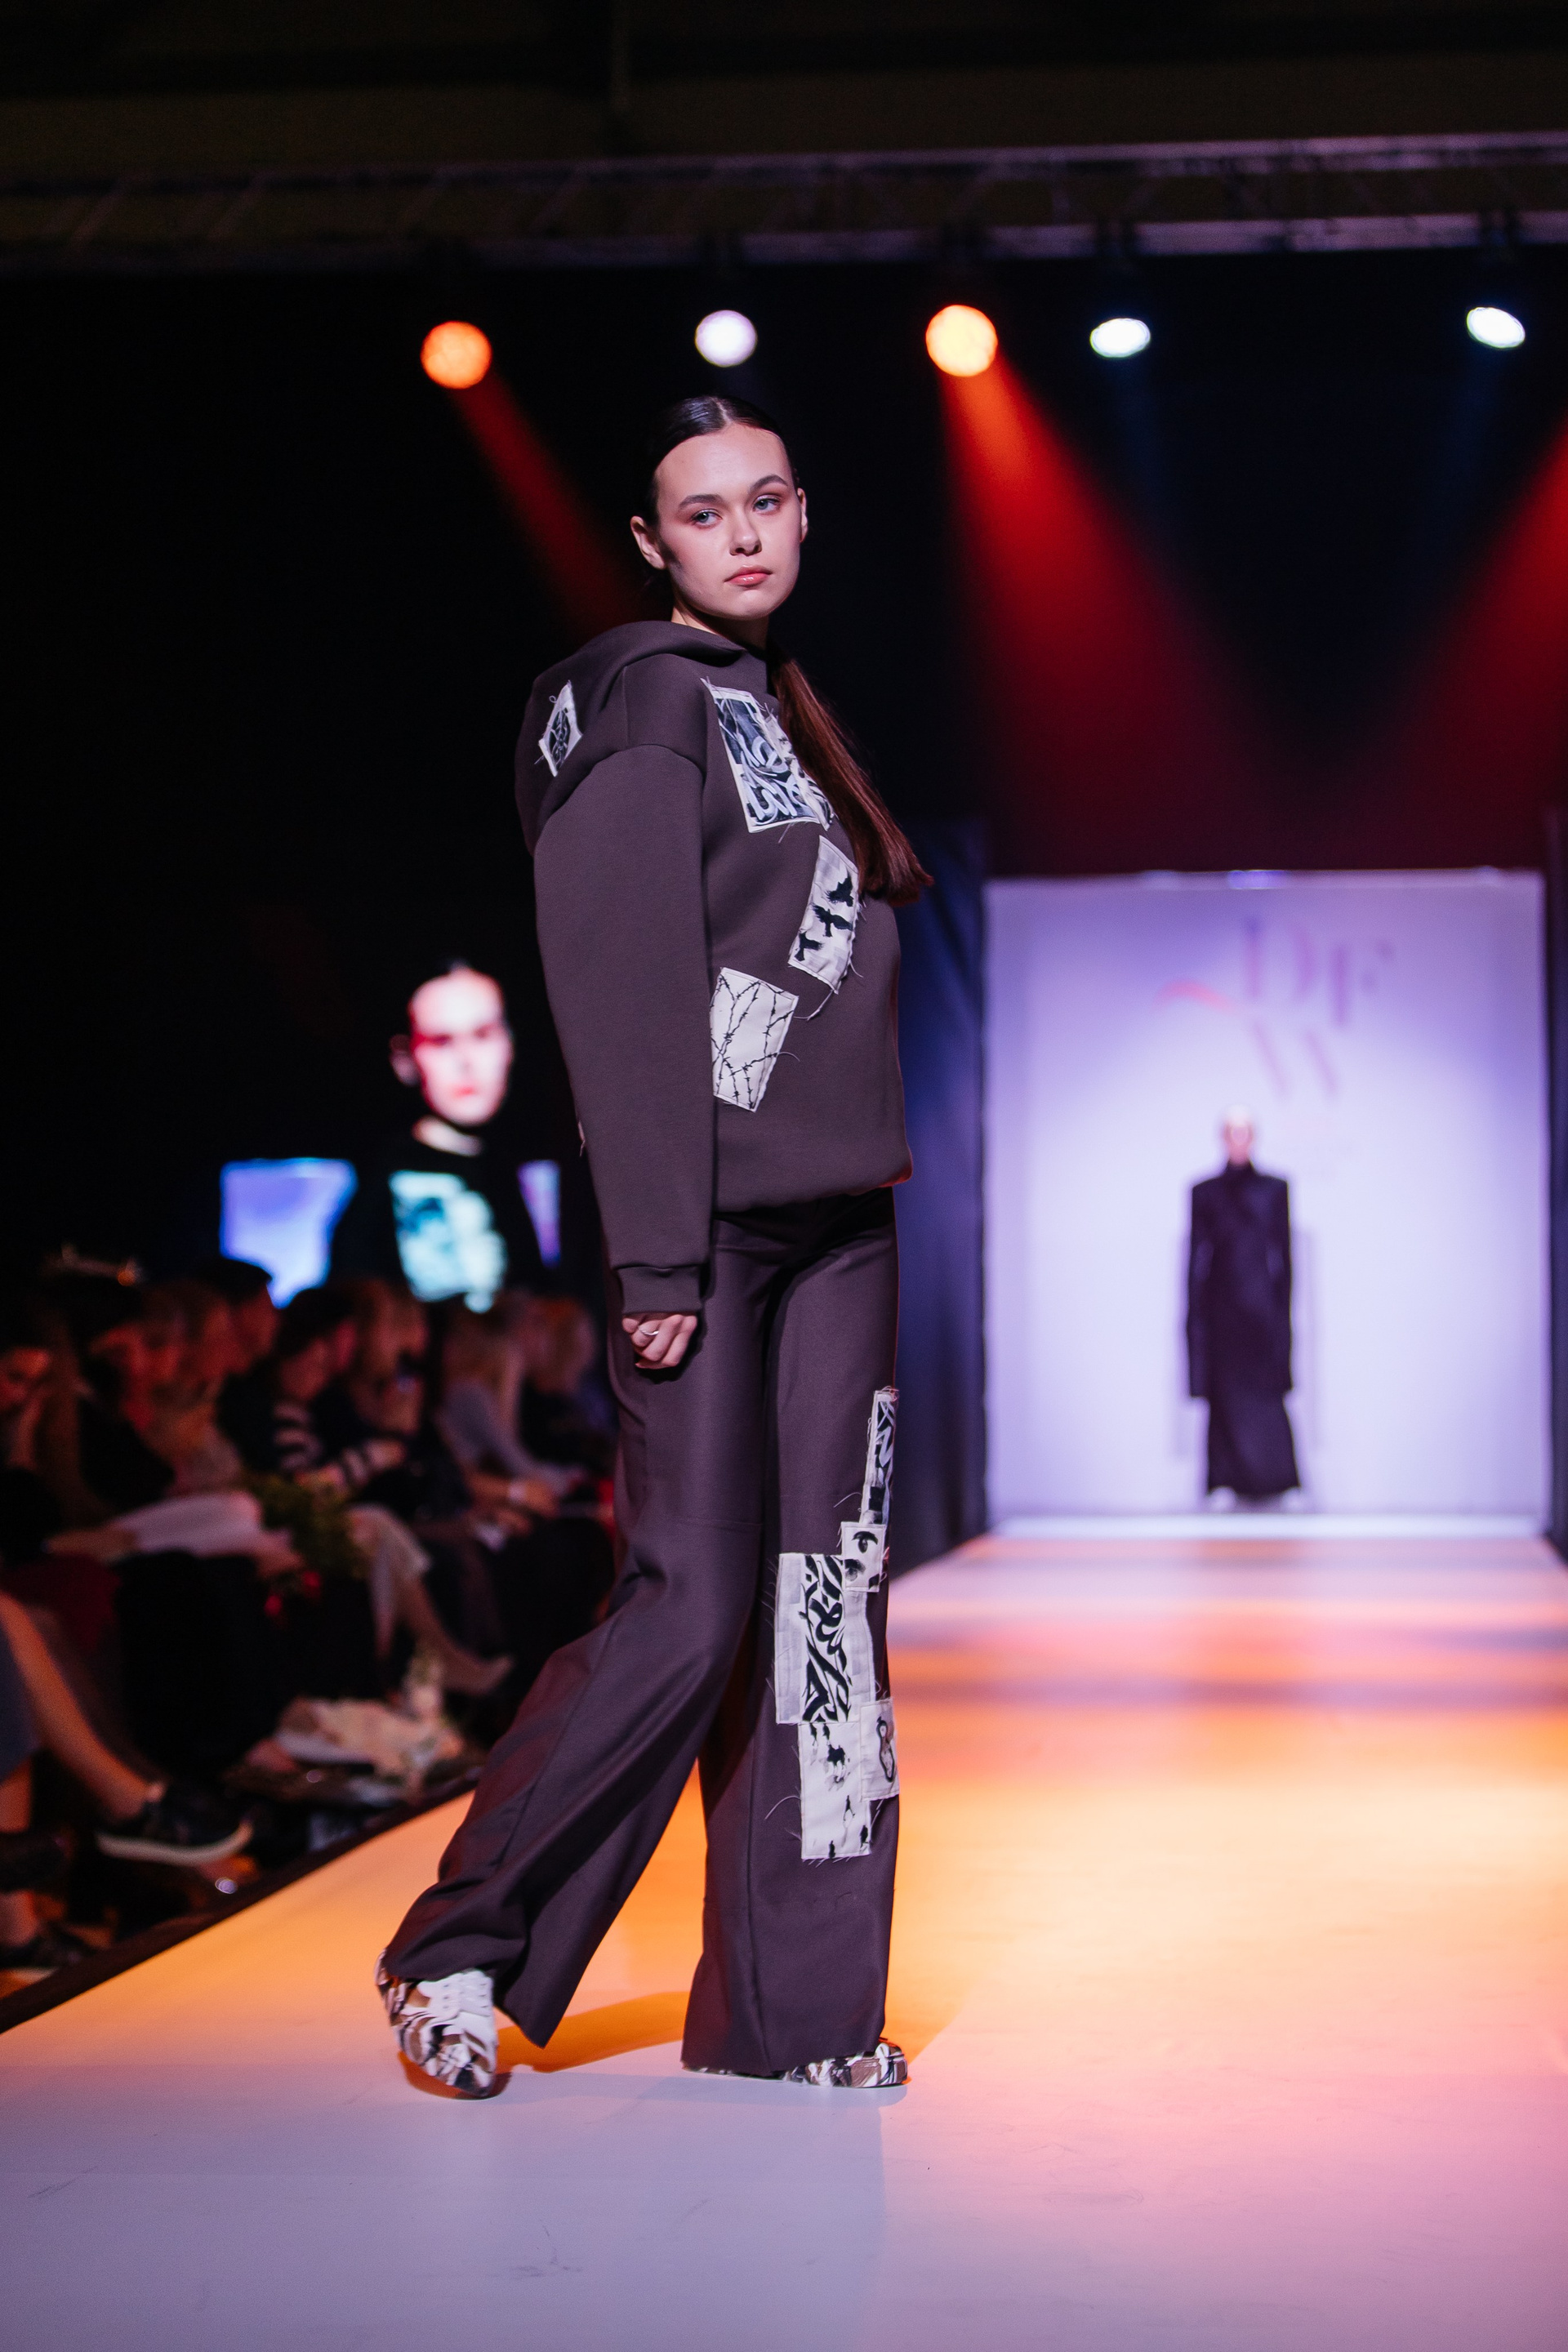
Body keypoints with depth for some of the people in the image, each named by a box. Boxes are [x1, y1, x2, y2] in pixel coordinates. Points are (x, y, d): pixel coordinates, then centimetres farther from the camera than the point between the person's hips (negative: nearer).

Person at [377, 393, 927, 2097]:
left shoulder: (788, 710, 20)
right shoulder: (643, 702, -5)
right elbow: (627, 997, -13)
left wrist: (879, 1163, 14)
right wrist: (656, 1256, -19)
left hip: (839, 1221, 8)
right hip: (710, 1221, -8)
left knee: (822, 1599, 4)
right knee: (690, 1609, -8)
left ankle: (795, 2005, 10)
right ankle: (460, 1948, 7)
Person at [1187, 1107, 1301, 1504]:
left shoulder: (1274, 1188, 5)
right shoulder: (1205, 1193, 7)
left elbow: (1284, 1251, 6)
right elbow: (1197, 1255, 6)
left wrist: (1282, 1305, -1)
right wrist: (1194, 1315, 1)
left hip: (1262, 1303, -1)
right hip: (1221, 1304, 1)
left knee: (1265, 1393, -5)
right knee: (1225, 1394, 0)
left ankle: (1278, 1482, -3)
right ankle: (1227, 1482, 2)